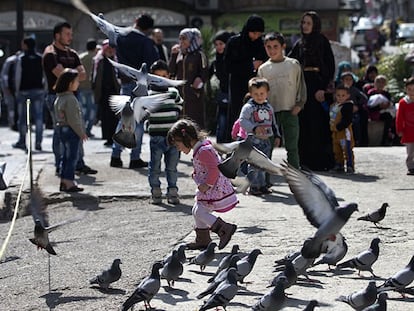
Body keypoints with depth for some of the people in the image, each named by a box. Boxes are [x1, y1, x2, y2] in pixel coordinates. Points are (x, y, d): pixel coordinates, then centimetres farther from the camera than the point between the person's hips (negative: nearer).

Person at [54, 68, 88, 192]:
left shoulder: (59, 98, 10)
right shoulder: (70, 99, -20)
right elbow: (73, 119, -23)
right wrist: (81, 133, -13)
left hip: (62, 128, 10)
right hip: (71, 131, -10)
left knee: (66, 156, 16)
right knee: (72, 157, -4)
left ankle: (64, 182, 20)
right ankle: (69, 183, -4)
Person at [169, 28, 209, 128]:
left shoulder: (199, 55, -2)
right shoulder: (179, 54, 14)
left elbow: (204, 74, -3)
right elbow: (172, 71, 7)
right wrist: (173, 55, 1)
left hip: (194, 94, -5)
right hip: (179, 92, 5)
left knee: (195, 120, -7)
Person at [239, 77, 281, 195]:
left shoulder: (269, 107, 13)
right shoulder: (248, 107, -8)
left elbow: (273, 123, 22)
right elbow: (242, 121, -18)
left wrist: (277, 136, 17)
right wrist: (254, 128, -28)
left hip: (266, 140, 6)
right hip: (254, 140, -6)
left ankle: (262, 185, 18)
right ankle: (253, 186, -3)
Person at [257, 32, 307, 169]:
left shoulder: (293, 64, 4)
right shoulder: (263, 68, 6)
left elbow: (301, 85, 7)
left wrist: (299, 104, -2)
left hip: (290, 111, -1)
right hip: (271, 111, 1)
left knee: (292, 147, 3)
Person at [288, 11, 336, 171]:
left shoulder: (322, 41, -2)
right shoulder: (299, 43, 16)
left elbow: (330, 65, -7)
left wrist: (323, 87, -16)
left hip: (317, 84, -6)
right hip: (302, 84, 6)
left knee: (317, 123, -7)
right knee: (303, 123, 3)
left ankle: (320, 161, -4)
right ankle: (305, 159, 8)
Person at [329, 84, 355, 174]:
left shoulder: (347, 106, -14)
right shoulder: (333, 105, 12)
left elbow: (347, 120, -20)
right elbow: (331, 117, 25)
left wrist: (338, 127, -20)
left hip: (344, 132, -9)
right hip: (335, 132, 9)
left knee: (347, 150, -7)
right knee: (337, 151, 14)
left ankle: (350, 166, -4)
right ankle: (339, 165, 23)